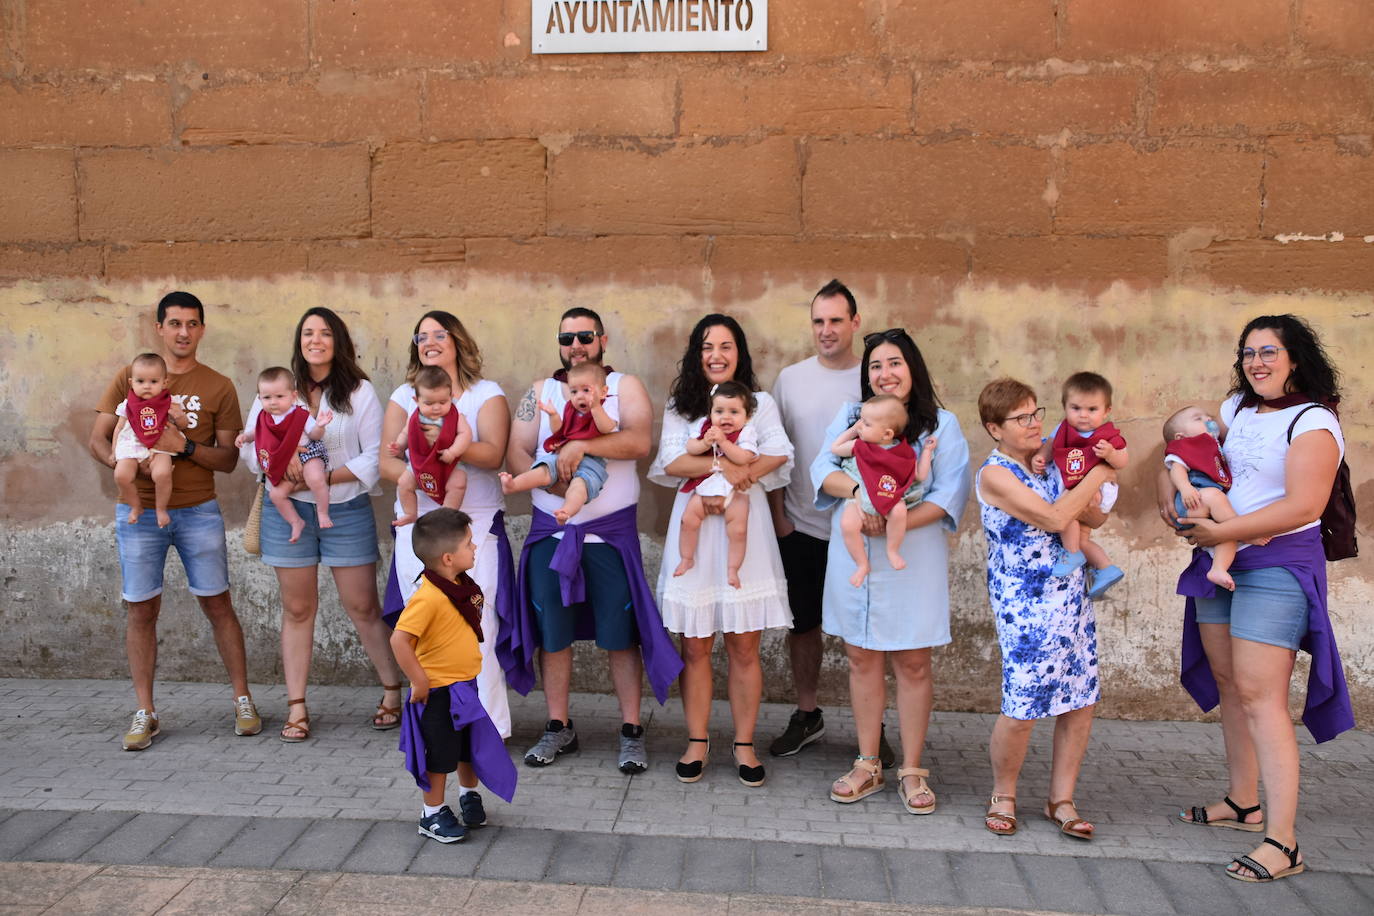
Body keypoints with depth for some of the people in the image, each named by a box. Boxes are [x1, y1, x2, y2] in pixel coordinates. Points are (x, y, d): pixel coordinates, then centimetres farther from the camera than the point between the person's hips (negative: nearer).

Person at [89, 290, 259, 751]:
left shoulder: (218, 387, 3)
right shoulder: (129, 377, 6)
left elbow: (227, 458, 1)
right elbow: (98, 440, 4)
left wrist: (185, 446, -17)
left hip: (198, 511, -1)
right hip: (138, 510, 1)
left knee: (217, 604, 3)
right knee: (142, 609, 4)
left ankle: (242, 700, 15)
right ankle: (145, 713, 14)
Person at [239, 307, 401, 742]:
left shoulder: (360, 392, 0)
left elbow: (374, 457, -5)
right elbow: (250, 447, 4)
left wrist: (325, 477, -15)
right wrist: (281, 465, -17)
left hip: (347, 510, -2)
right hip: (288, 509, 2)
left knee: (363, 607, 2)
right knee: (297, 609, 7)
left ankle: (392, 691, 18)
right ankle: (297, 707, 15)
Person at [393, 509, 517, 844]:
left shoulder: (462, 585, 1)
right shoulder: (428, 596, -27)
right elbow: (399, 640, -31)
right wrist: (420, 681, -24)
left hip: (465, 686, 8)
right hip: (439, 692, -8)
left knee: (472, 747, 22)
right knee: (440, 755, 6)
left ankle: (469, 797, 42)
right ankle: (432, 815, 23)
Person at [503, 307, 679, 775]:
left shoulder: (625, 387, 3)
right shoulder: (539, 392, 11)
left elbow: (639, 441, -15)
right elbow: (516, 454, 1)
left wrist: (580, 445, -22)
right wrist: (553, 478, -16)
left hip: (611, 531, -3)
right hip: (550, 530, 3)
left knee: (621, 634, 0)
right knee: (552, 632, 7)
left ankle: (631, 732, 11)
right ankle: (559, 728, 21)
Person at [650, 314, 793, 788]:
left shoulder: (760, 403, 11)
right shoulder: (680, 406, 12)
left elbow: (778, 455, -6)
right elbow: (671, 461, -4)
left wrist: (732, 482, -17)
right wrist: (724, 467, -16)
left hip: (744, 526, 0)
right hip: (694, 528, 1)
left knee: (744, 645, 1)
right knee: (695, 645, 4)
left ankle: (744, 744, 13)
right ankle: (697, 741, 16)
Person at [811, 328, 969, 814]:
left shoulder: (941, 424, 1)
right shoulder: (850, 416, 10)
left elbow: (951, 492, -8)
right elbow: (823, 469, -2)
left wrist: (897, 523, -20)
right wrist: (860, 492, -22)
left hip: (914, 559, -2)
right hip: (853, 556, 3)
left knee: (913, 664, 3)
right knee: (862, 659, 9)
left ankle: (912, 771, 15)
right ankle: (867, 765, 21)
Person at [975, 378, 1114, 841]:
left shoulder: (1048, 464, 11)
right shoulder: (995, 474, -12)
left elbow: (1095, 519, 13)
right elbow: (1054, 517, -20)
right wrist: (1098, 475, -9)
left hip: (1072, 595, 7)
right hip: (1025, 604, -7)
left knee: (1081, 701, 7)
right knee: (1022, 707, -6)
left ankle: (1061, 800, 22)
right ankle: (1003, 795, 18)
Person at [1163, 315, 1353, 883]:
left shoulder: (1313, 422, -12)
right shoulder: (1238, 408, 10)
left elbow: (1303, 506, -21)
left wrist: (1220, 532, -20)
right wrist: (1169, 482, 6)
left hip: (1278, 565, -8)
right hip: (1220, 562, 8)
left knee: (1259, 695, -13)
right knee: (1229, 683, 13)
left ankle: (1282, 843, -11)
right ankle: (1243, 804, 27)